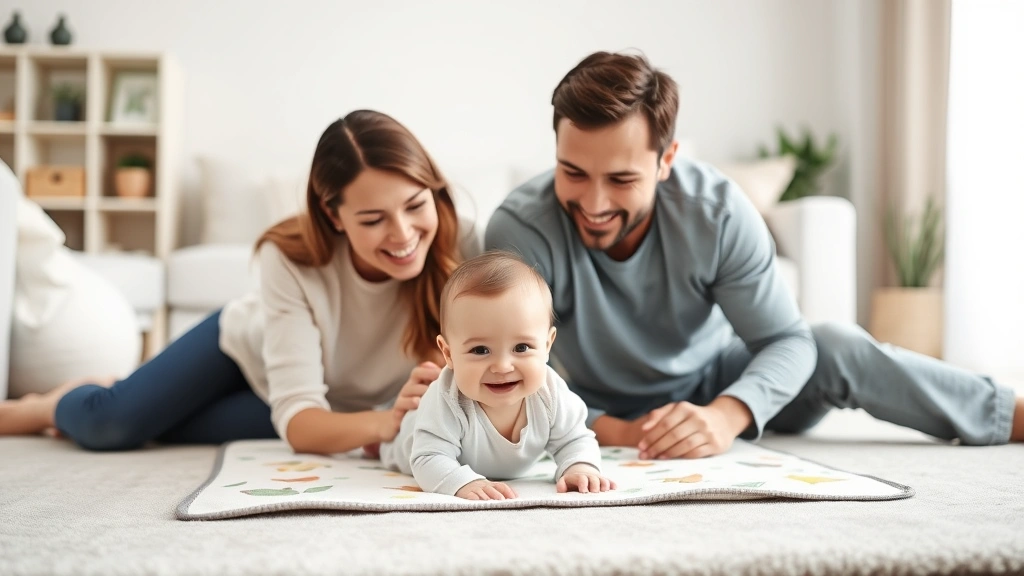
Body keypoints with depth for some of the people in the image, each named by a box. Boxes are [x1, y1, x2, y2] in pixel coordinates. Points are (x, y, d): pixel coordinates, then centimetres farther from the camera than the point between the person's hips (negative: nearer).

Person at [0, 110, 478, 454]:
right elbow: (298, 417, -37)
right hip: (251, 345, -1)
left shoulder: (459, 251, -35)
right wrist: (386, 422, -58)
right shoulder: (292, 258, -34)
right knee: (105, 424, -15)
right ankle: (56, 405, 21)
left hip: (336, 407, 1)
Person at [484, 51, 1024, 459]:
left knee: (835, 349, -23)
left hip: (712, 384, 1)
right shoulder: (519, 230, -30)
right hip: (597, 418, 0)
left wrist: (725, 415, -41)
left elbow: (786, 340, -22)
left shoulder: (717, 211, -25)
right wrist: (618, 433, -44)